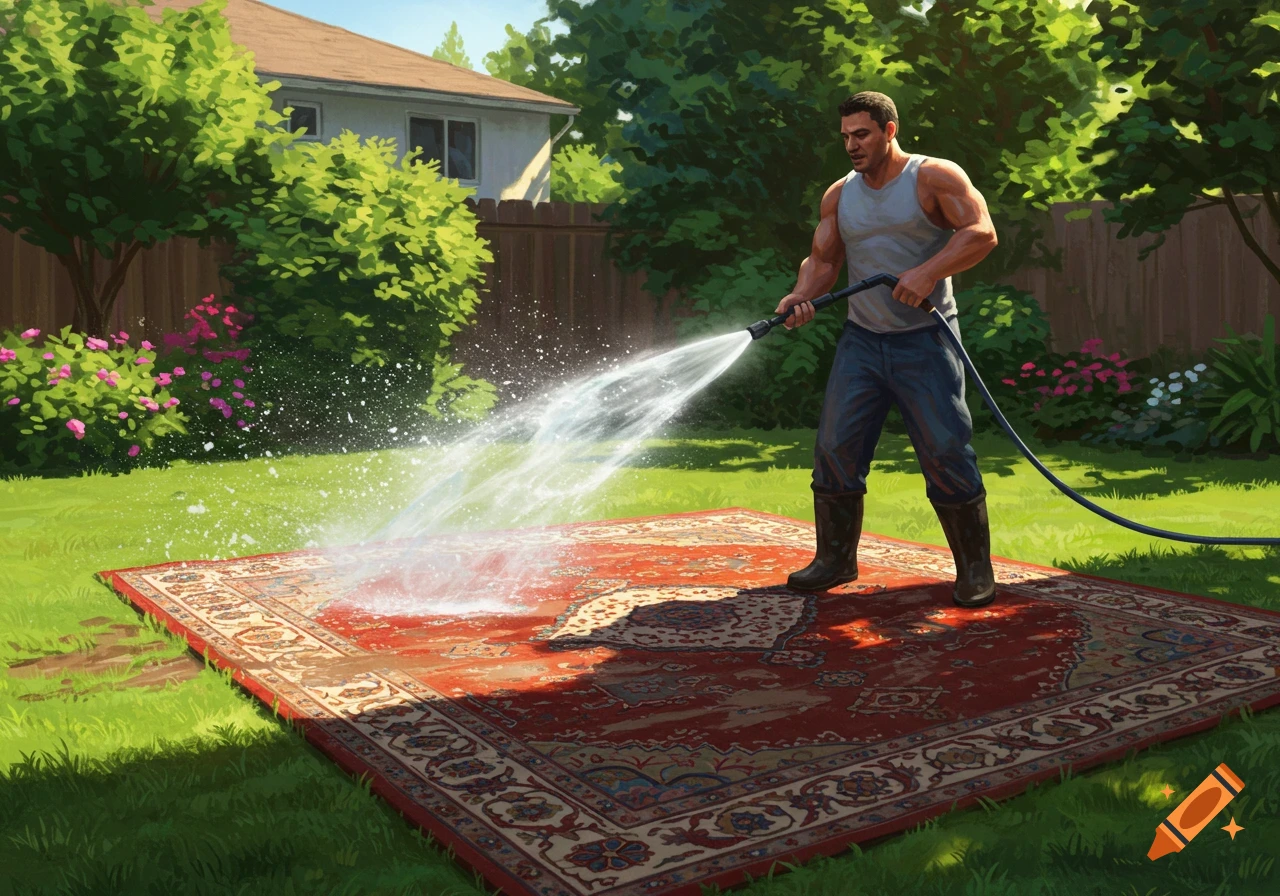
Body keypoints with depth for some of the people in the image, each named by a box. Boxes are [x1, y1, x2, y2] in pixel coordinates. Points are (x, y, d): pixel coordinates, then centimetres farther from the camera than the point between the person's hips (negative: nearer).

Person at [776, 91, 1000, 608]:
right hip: (861, 339, 5)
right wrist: (802, 295, -11)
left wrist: (928, 273, -27)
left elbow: (981, 232, -13)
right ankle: (835, 559, 14)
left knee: (945, 453, -6)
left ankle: (975, 570, 7)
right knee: (835, 447, 0)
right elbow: (823, 259, 10)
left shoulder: (934, 177, -4)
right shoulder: (839, 195, 12)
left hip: (925, 338, -5)